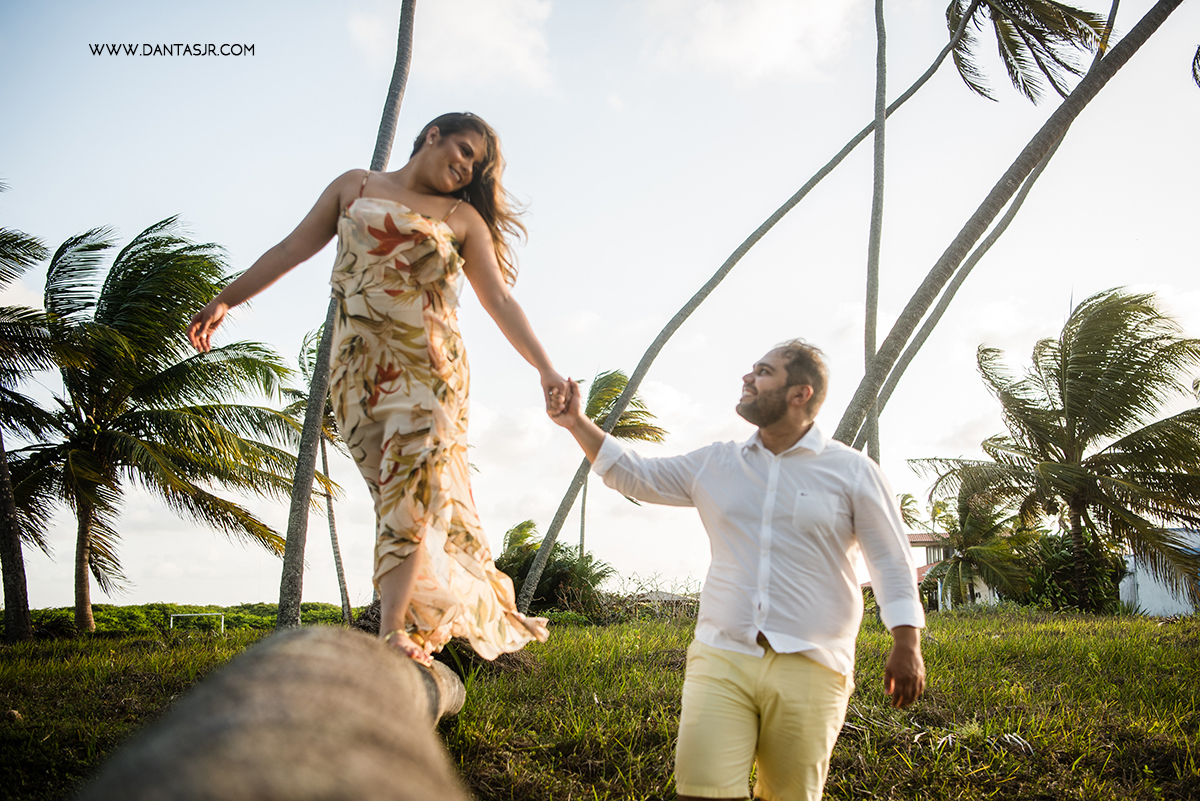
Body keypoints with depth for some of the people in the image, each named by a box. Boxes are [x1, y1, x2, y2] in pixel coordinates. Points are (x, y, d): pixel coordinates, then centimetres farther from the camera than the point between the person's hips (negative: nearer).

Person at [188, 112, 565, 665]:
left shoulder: (462, 216, 10)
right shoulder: (355, 186, 14)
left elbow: (499, 300, 4)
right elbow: (293, 249, 15)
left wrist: (545, 368, -6)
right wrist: (224, 301, 13)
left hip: (429, 366, -1)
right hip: (358, 365, 1)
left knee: (413, 488, -15)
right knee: (397, 493, -3)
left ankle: (393, 632, -16)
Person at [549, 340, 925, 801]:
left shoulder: (852, 472, 5)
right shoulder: (716, 465, 14)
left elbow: (892, 562, 5)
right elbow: (634, 475, 18)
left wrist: (907, 645, -4)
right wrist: (578, 424, 9)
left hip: (809, 670, -2)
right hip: (721, 659, 2)